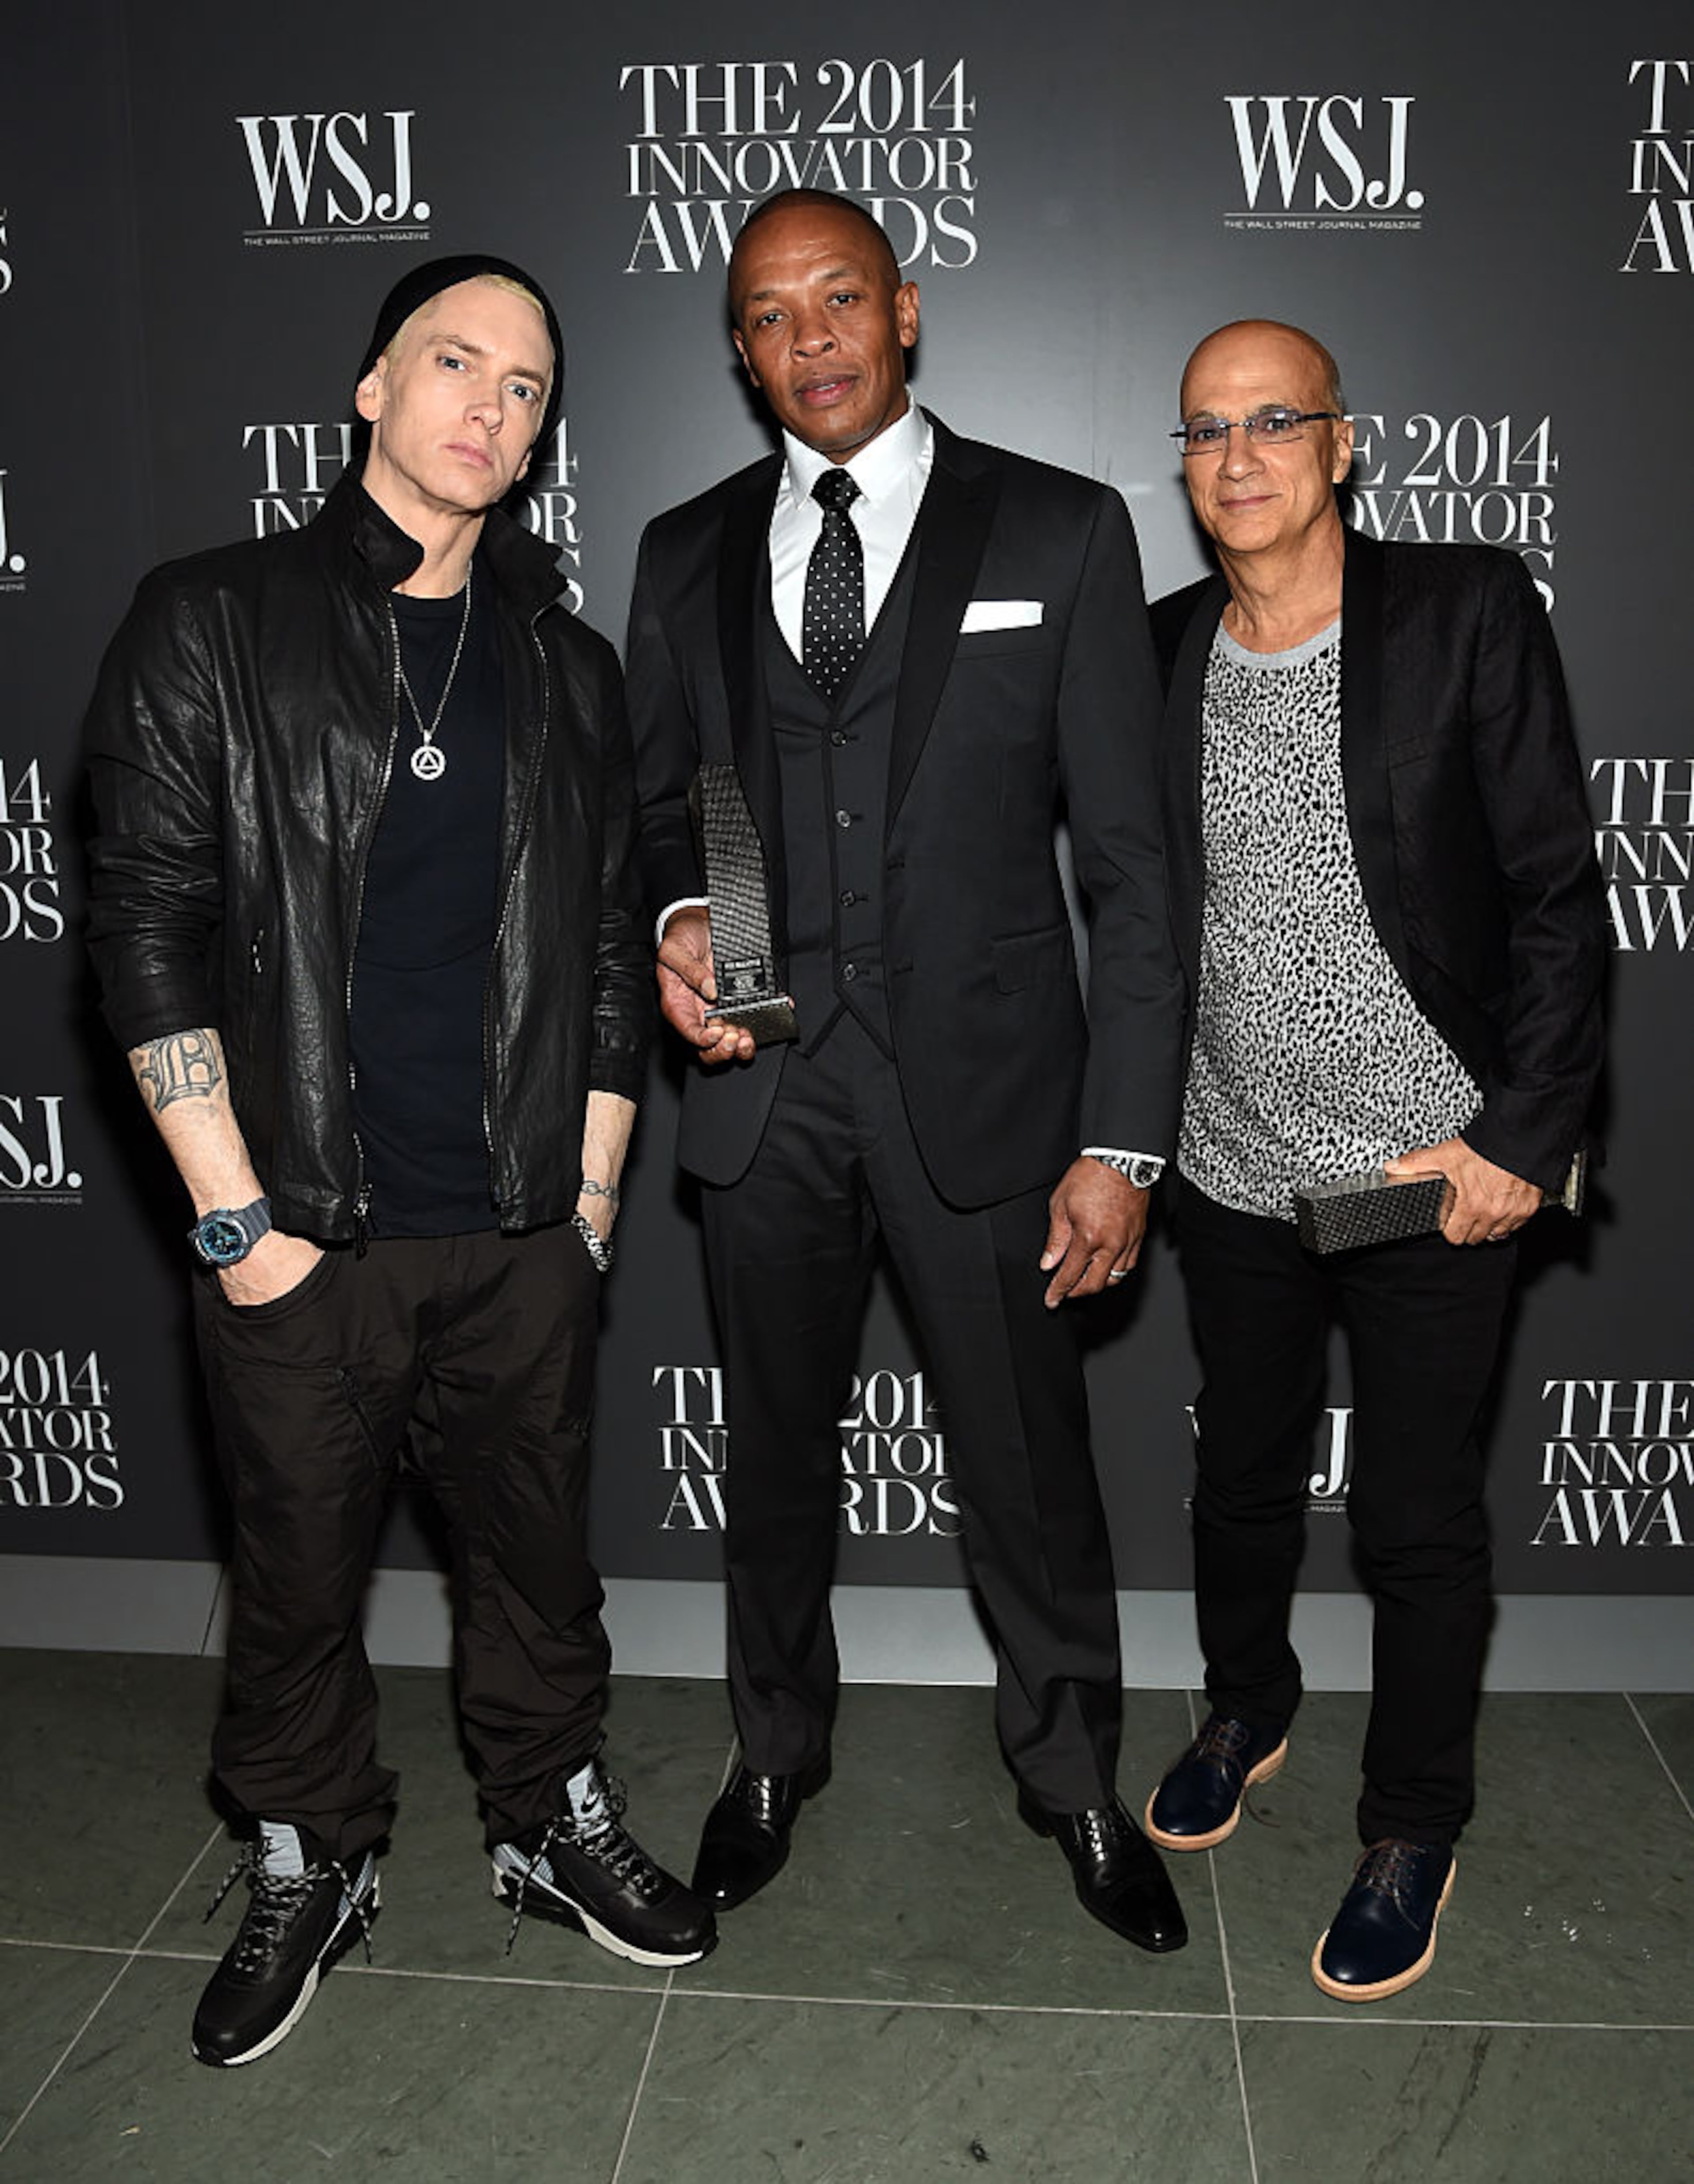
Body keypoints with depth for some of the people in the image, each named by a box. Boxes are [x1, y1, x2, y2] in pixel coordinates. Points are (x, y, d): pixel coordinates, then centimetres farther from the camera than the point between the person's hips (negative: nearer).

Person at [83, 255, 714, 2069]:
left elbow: (608, 951, 11)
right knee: (298, 1572, 12)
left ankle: (555, 1825, 37)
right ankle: (306, 1870, 35)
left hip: (522, 1236, 3)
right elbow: (149, 928, -6)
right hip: (296, 1237, -2)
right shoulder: (209, 626, -1)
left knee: (536, 1547, 15)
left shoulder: (565, 668, 10)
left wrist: (592, 1192, 7)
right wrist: (238, 1219, -10)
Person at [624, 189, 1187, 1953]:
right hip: (764, 1088, 3)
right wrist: (674, 915, -8)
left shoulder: (1060, 533, -1)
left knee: (1029, 1472, 9)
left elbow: (1128, 858, -4)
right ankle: (777, 1752, 42)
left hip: (982, 1084, -2)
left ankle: (1073, 1777, 35)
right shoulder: (687, 553, 8)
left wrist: (1123, 1141, -9)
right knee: (777, 1457, 18)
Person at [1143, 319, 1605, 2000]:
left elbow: (1556, 894, -9)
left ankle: (1413, 1829, 33)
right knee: (1240, 1470, 21)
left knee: (1417, 1518, 8)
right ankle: (1247, 1710, 49)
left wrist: (1521, 1134, -14)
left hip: (1439, 1169, -3)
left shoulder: (1469, 614, -9)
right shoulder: (1158, 655, 2)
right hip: (1235, 1170, 4)